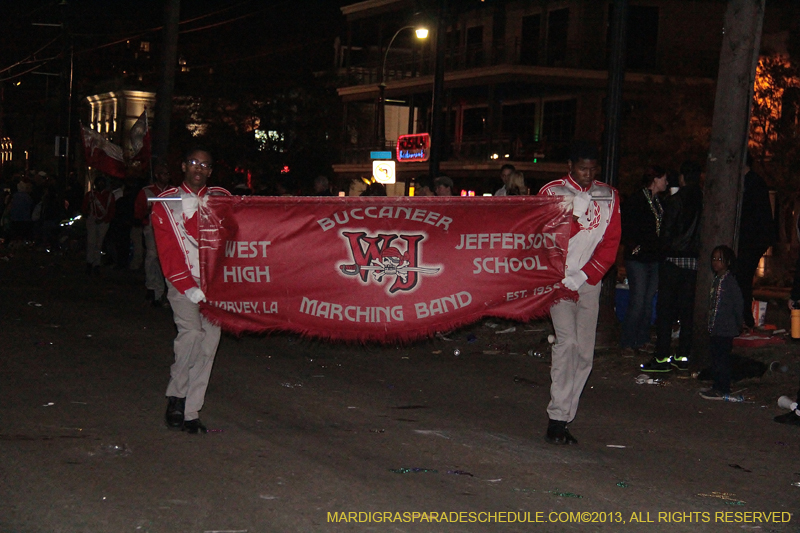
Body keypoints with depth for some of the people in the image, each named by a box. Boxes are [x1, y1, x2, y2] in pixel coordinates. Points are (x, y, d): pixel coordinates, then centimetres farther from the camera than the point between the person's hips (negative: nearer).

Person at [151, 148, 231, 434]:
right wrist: (191, 289, -11)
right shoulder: (165, 204, 6)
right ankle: (175, 397, -3)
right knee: (191, 332, -22)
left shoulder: (222, 199, 12)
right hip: (182, 282, -2)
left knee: (209, 341, -5)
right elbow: (168, 252, -2)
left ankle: (191, 413, 2)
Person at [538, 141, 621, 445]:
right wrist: (576, 212, -16)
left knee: (584, 352, 0)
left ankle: (563, 419, 7)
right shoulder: (552, 193, 1)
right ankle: (556, 421, -16)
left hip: (590, 282, 4)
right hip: (559, 280, -4)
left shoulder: (609, 196, 10)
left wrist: (583, 278, -5)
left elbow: (610, 243, 5)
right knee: (567, 341, -17)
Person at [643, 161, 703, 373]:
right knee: (687, 308, 10)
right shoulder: (704, 201, 2)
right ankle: (683, 356, 13)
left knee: (665, 308, 0)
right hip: (695, 260, 5)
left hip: (674, 260, -5)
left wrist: (665, 250, 6)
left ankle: (662, 358, -2)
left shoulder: (675, 200, -9)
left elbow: (666, 231, -9)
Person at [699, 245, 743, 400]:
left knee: (722, 358, -6)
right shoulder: (716, 279, 13)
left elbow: (738, 303, -12)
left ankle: (722, 390, -1)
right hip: (715, 329, 9)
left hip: (725, 329, -9)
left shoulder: (729, 280, -13)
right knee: (715, 357, 14)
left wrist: (738, 324, -9)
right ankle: (718, 386, 24)